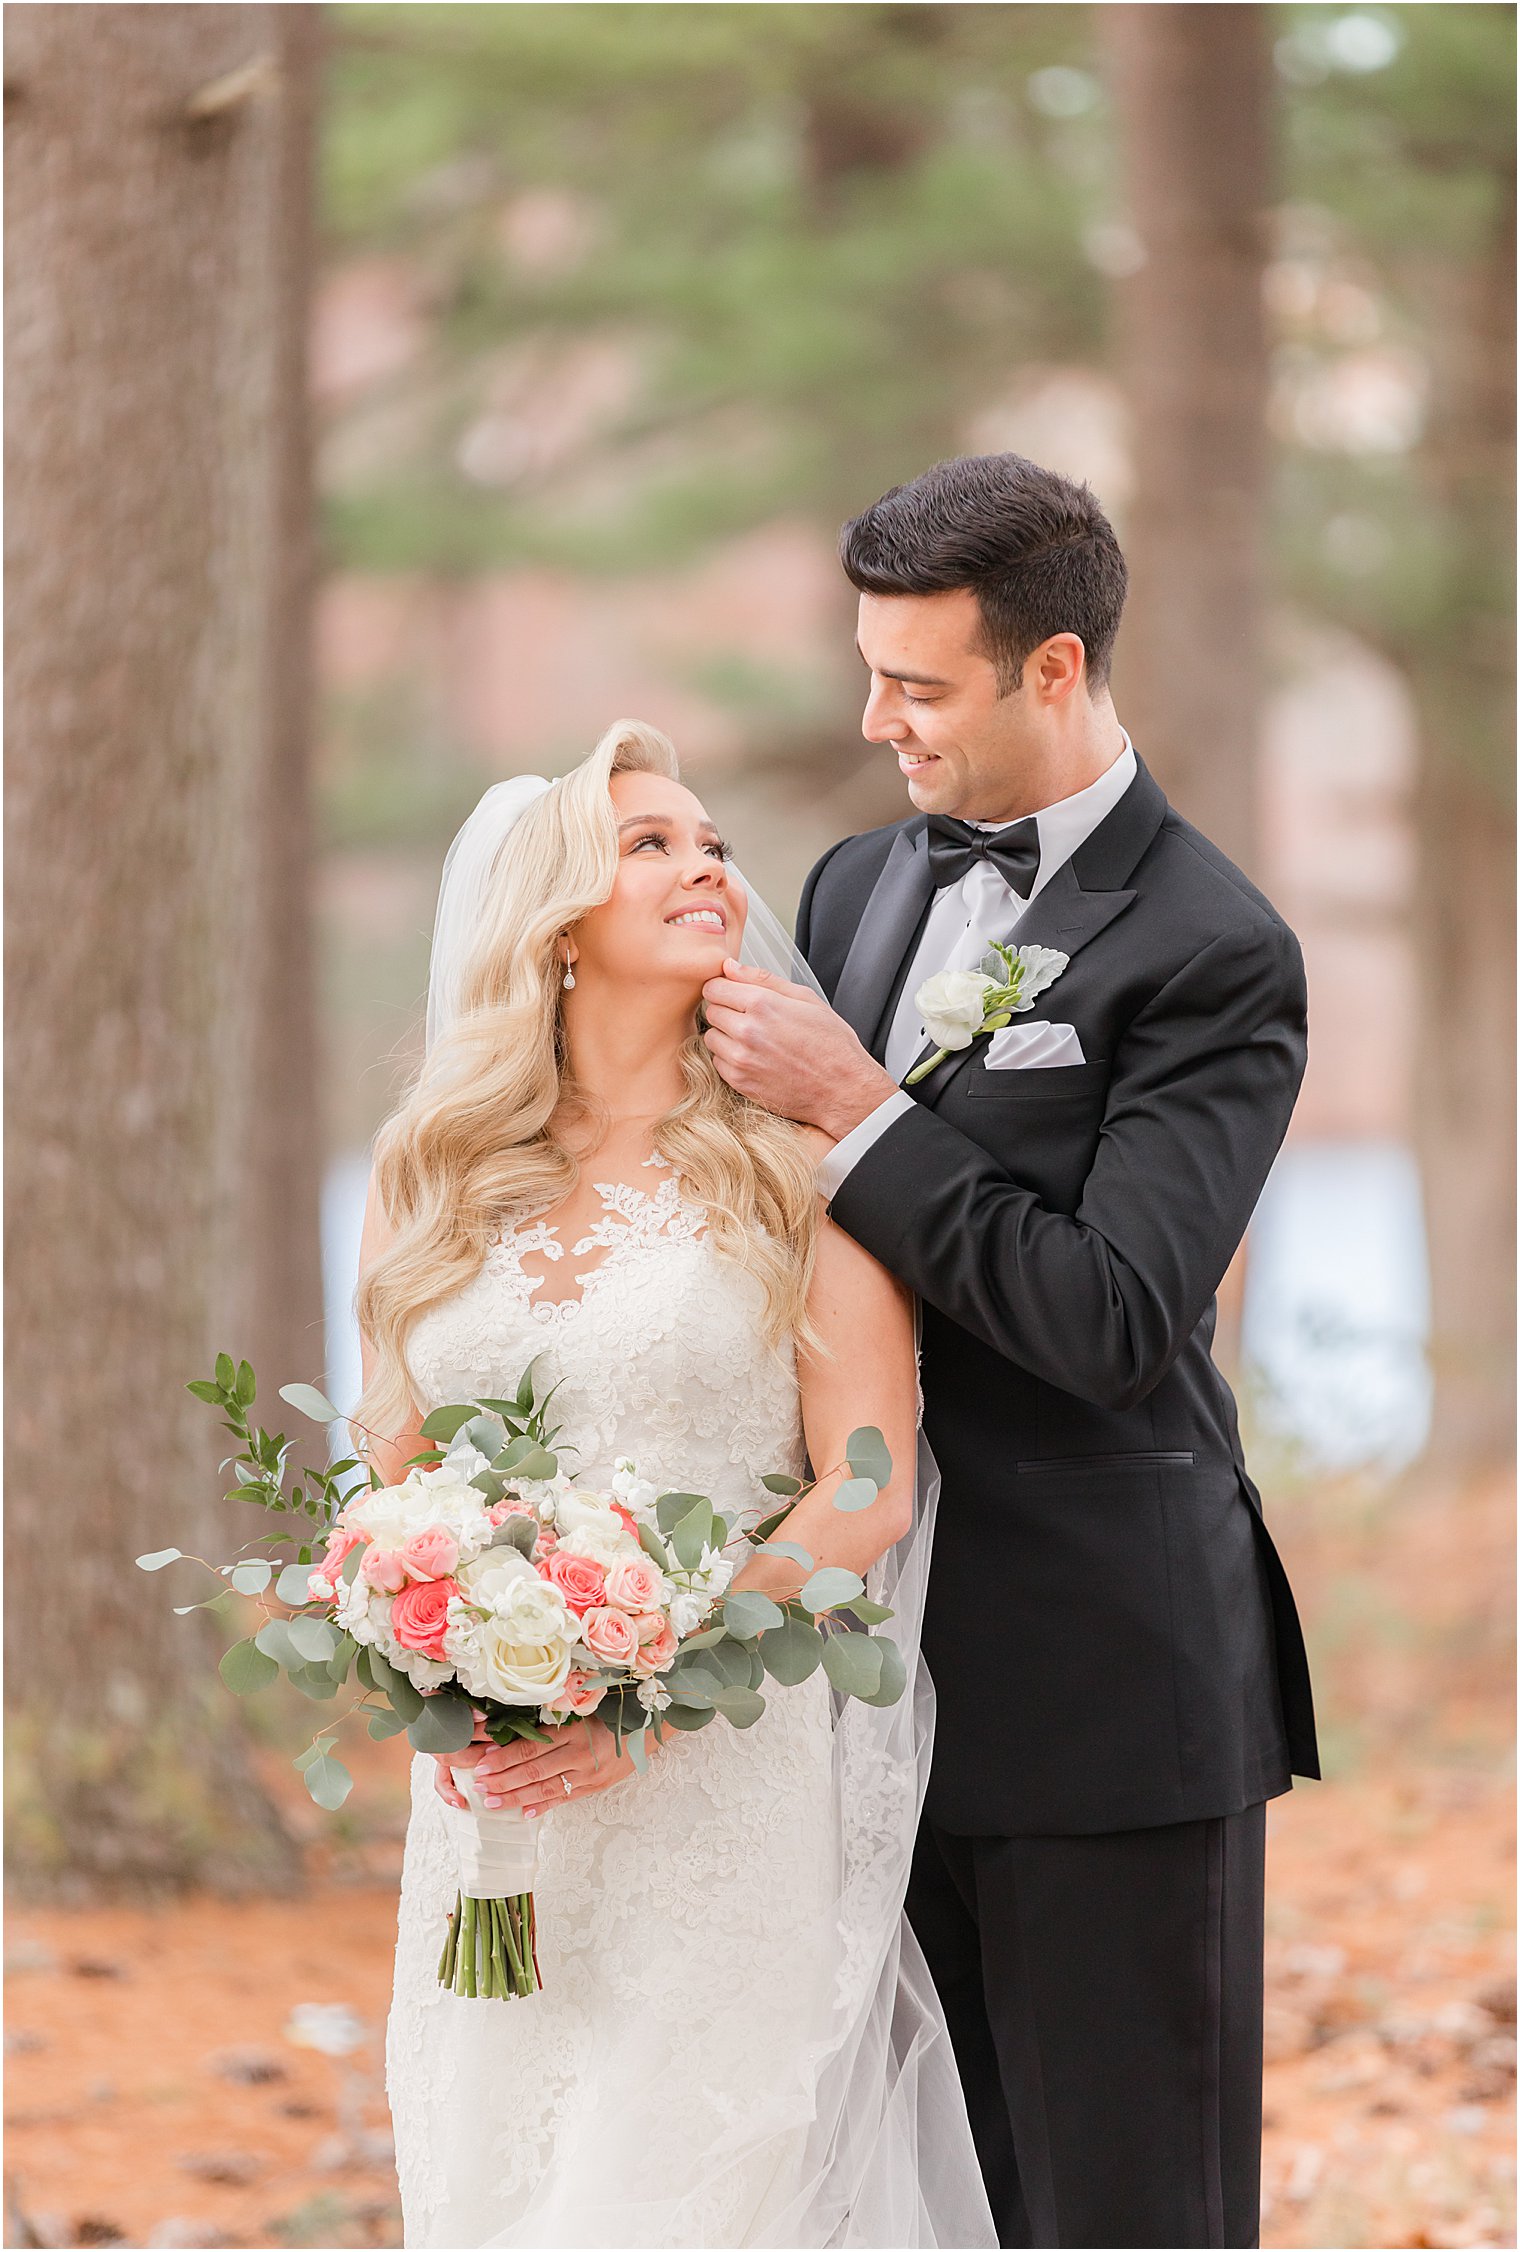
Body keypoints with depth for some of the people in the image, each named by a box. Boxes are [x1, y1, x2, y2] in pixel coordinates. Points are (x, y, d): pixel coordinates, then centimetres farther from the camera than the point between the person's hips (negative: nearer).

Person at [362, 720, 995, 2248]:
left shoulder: (791, 1157, -1)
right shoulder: (438, 1175, 10)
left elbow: (866, 1493, -6)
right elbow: (393, 1489, 14)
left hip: (731, 1793, -3)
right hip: (495, 1812, 4)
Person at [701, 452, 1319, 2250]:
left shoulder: (1208, 955, -12)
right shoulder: (858, 887, 11)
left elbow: (1115, 1322, -21)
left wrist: (860, 1113, -18)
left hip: (1106, 1679, -7)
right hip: (891, 1665, 7)